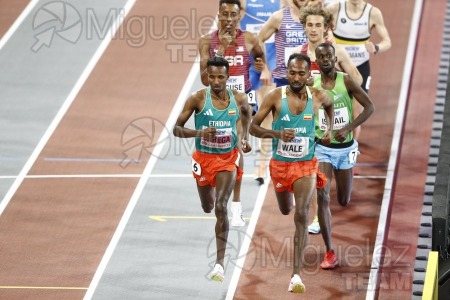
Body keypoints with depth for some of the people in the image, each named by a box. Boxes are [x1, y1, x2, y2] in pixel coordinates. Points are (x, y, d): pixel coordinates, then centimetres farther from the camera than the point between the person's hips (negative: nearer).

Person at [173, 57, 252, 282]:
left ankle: (220, 263, -17)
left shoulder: (239, 99, -9)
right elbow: (176, 129, -12)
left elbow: (246, 113, 16)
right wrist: (199, 133, -30)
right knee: (208, 208, 20)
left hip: (228, 160, -1)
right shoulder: (198, 99, -15)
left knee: (221, 207, -17)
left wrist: (245, 138, 0)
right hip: (204, 159, 1)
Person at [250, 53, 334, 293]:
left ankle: (296, 275, -19)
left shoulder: (317, 96, -6)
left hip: (306, 166, -1)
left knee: (301, 216, -16)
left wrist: (329, 130, 11)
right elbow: (253, 127, -10)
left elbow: (330, 105, 20)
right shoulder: (275, 97, -12)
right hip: (280, 164, 1)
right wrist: (277, 134, -26)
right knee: (285, 210, 24)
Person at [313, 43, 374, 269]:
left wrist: (349, 128, -20)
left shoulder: (346, 82, -9)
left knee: (344, 201, 10)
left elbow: (369, 107, -9)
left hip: (345, 148, 0)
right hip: (322, 148, 0)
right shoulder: (311, 86, -4)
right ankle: (330, 253, -11)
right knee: (322, 197, -15)